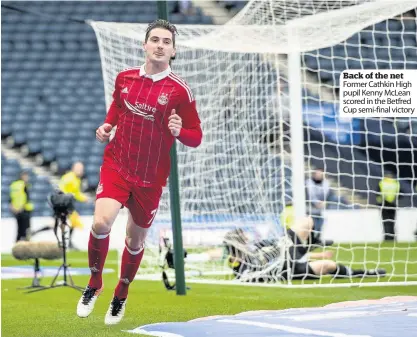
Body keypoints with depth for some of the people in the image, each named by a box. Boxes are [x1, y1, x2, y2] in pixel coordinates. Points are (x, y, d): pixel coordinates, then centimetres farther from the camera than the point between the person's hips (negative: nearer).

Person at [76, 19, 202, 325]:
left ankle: (121, 294, 38)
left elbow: (196, 137, -5)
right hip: (117, 165, 1)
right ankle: (95, 284, 4)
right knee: (101, 222, -21)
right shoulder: (125, 78, -1)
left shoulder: (180, 91, -11)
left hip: (151, 178, -1)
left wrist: (179, 132, -26)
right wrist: (107, 125, 4)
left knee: (136, 239, 12)